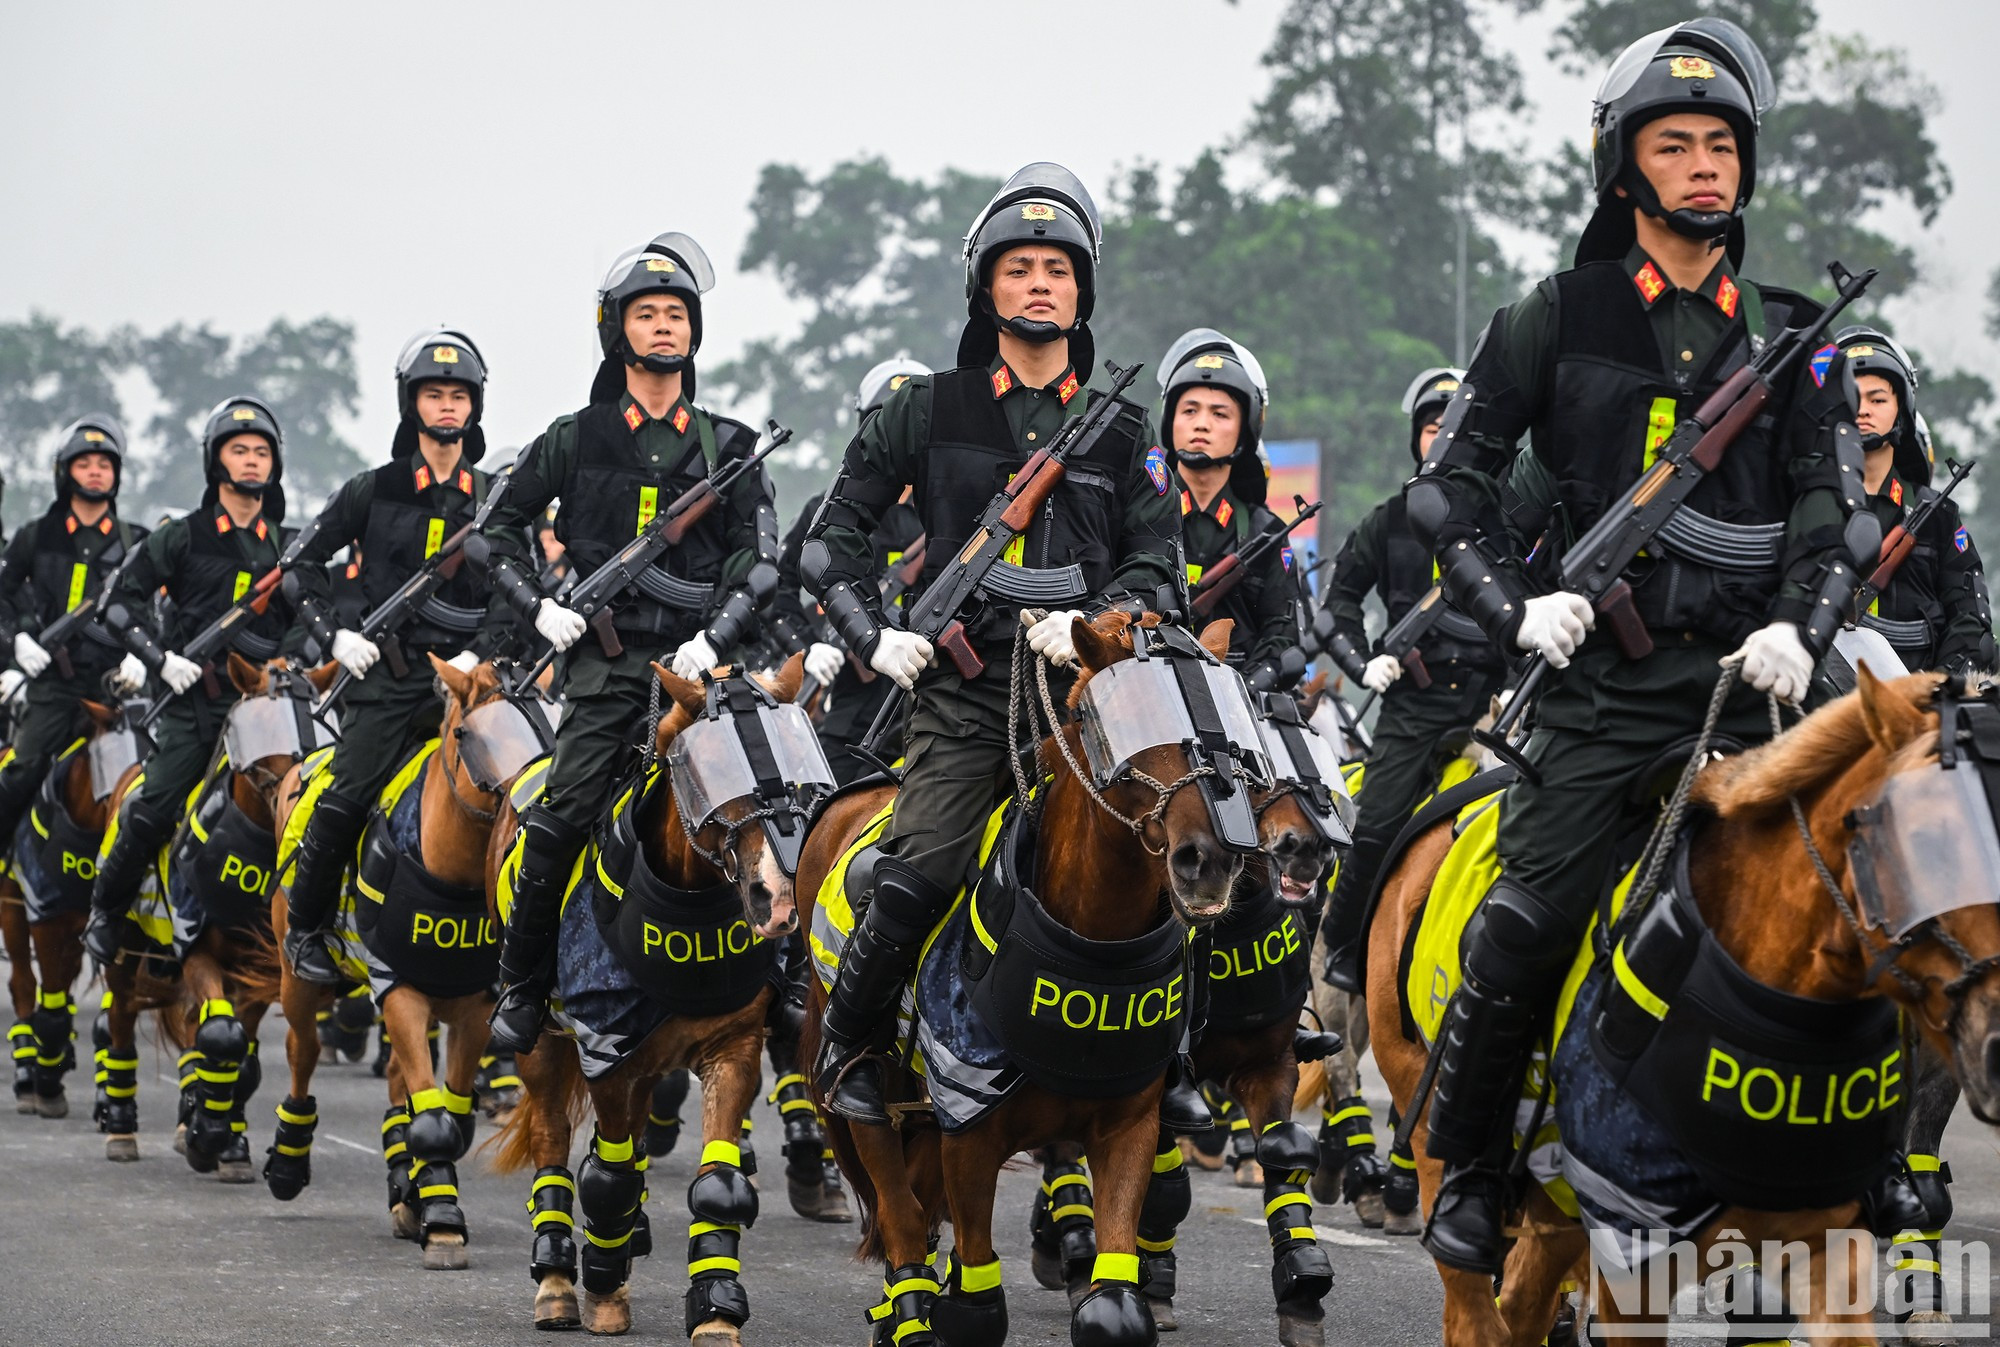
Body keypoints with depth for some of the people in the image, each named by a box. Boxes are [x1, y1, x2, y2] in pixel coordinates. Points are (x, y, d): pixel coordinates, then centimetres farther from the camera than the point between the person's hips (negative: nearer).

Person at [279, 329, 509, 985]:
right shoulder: (374, 491, 9)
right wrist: (335, 633, 0)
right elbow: (306, 564, 14)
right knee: (345, 800, -15)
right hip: (386, 674, -2)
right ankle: (305, 927, 0)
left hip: (461, 671, 2)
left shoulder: (493, 499, 14)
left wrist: (478, 653, -6)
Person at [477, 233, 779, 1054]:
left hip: (694, 657, 1)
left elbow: (760, 558, 8)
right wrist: (537, 605, 5)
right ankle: (520, 986, -4)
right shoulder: (575, 441, 12)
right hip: (606, 661, -1)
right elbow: (503, 526, 20)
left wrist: (716, 636, -8)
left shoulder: (726, 448, 14)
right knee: (563, 816, -14)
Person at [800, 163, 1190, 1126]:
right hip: (964, 691, -2)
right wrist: (874, 633, -2)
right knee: (915, 882, -18)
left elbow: (1159, 558, 8)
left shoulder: (1121, 429, 15)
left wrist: (1095, 619, -11)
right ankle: (846, 1049, 3)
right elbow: (835, 531, 12)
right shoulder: (929, 411, 11)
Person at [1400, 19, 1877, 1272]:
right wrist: (1518, 602, -3)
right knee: (1531, 919, -13)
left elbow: (1835, 508, 10)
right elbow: (1452, 483, 11)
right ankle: (1469, 1173, 2)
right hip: (1601, 679, -2)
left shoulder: (1793, 340, 13)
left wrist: (1800, 626, -8)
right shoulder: (1559, 320, 8)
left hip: (1746, 675, 2)